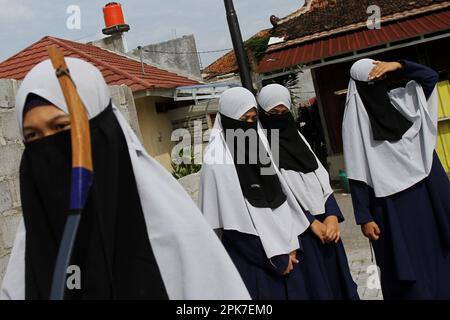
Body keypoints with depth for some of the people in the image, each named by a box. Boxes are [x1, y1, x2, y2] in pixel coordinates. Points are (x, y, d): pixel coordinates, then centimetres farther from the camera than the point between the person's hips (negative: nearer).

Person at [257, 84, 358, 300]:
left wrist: (332, 216, -5)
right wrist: (311, 222, -13)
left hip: (325, 221, 6)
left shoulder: (297, 137, 13)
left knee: (338, 279, 11)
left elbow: (321, 179, 9)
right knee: (317, 285, 0)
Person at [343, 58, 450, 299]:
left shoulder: (400, 99, 6)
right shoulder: (356, 120, -9)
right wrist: (364, 217, -13)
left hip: (429, 190, 5)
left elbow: (431, 76, 11)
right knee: (409, 270, 3)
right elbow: (357, 174, -10)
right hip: (393, 204, -5)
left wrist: (398, 66, -5)